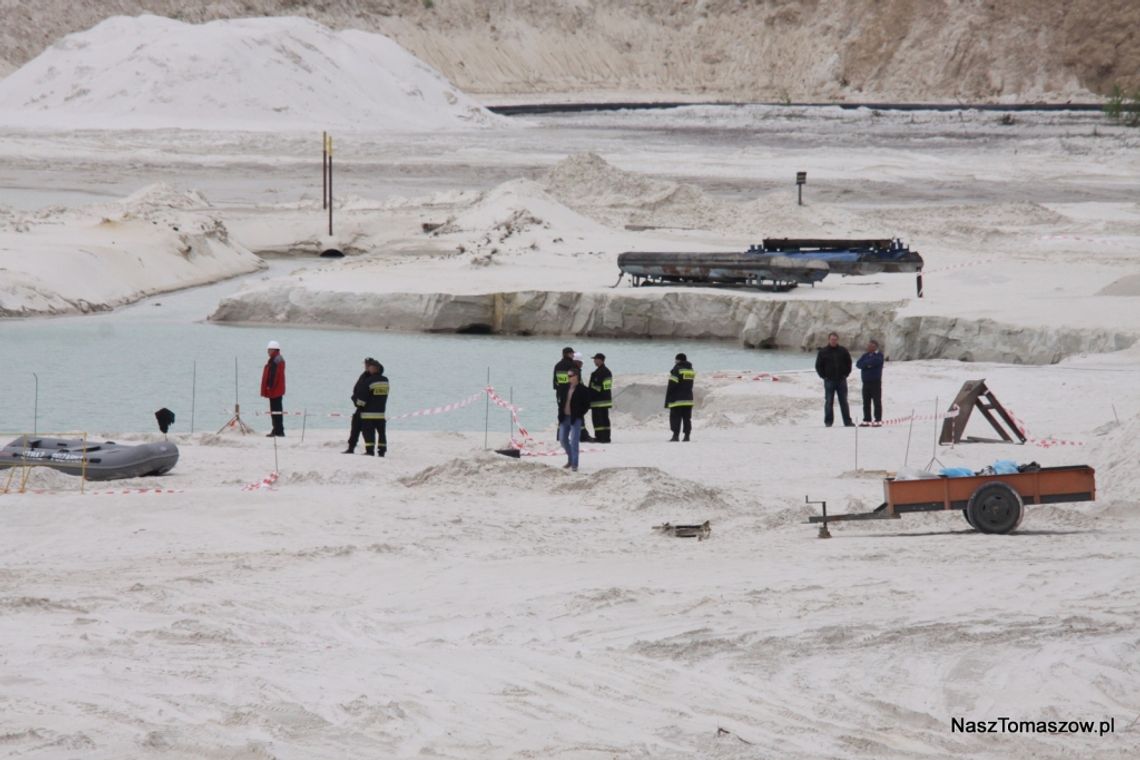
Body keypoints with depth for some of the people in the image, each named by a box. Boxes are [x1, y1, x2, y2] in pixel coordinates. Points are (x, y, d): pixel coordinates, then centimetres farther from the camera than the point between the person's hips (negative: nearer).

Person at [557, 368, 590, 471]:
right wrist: (560, 415, 7)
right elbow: (560, 401, 15)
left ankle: (574, 464, -4)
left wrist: (579, 415, -12)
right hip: (564, 418, 7)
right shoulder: (565, 388, 8)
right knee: (562, 439, 11)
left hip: (575, 419, -7)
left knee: (574, 441, -9)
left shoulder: (582, 389, -8)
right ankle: (570, 459, 30)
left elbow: (587, 405, -7)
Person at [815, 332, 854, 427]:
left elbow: (848, 362, 14)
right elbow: (818, 366, 5)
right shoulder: (823, 352, 1)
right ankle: (828, 421, 4)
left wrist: (846, 374, 4)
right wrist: (824, 376, -3)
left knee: (844, 402, 3)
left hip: (841, 380, 1)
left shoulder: (843, 351, 5)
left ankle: (847, 421, 4)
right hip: (829, 380, -1)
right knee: (829, 402, 0)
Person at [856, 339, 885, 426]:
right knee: (866, 402, 7)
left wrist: (865, 364, -4)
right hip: (866, 382, 6)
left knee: (877, 401, -4)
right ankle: (867, 420, 12)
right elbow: (858, 364, 3)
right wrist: (868, 364, -12)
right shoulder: (865, 355, 15)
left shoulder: (879, 355, -2)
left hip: (875, 382, -6)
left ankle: (878, 420, -3)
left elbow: (875, 361, -19)